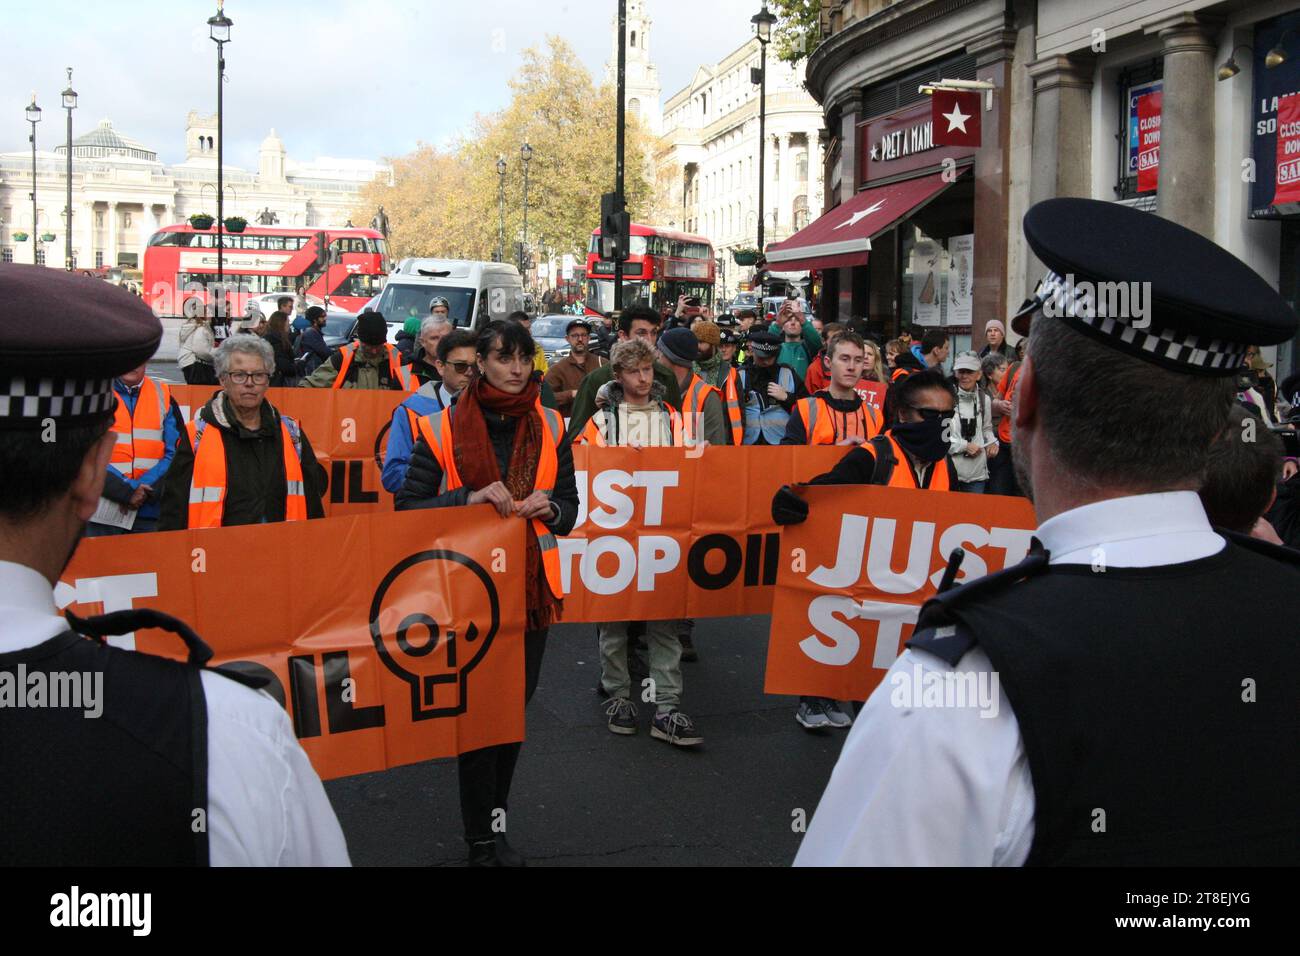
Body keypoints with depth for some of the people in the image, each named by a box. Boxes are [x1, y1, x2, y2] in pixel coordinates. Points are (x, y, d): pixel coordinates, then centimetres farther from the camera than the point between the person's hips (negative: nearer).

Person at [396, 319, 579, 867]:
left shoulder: (550, 427, 6)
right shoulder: (443, 429, -5)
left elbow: (570, 506, 10)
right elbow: (408, 507, -8)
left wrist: (549, 508, -12)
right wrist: (470, 499, -21)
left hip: (532, 584, 4)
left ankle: (494, 824, 27)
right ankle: (481, 840, 16)